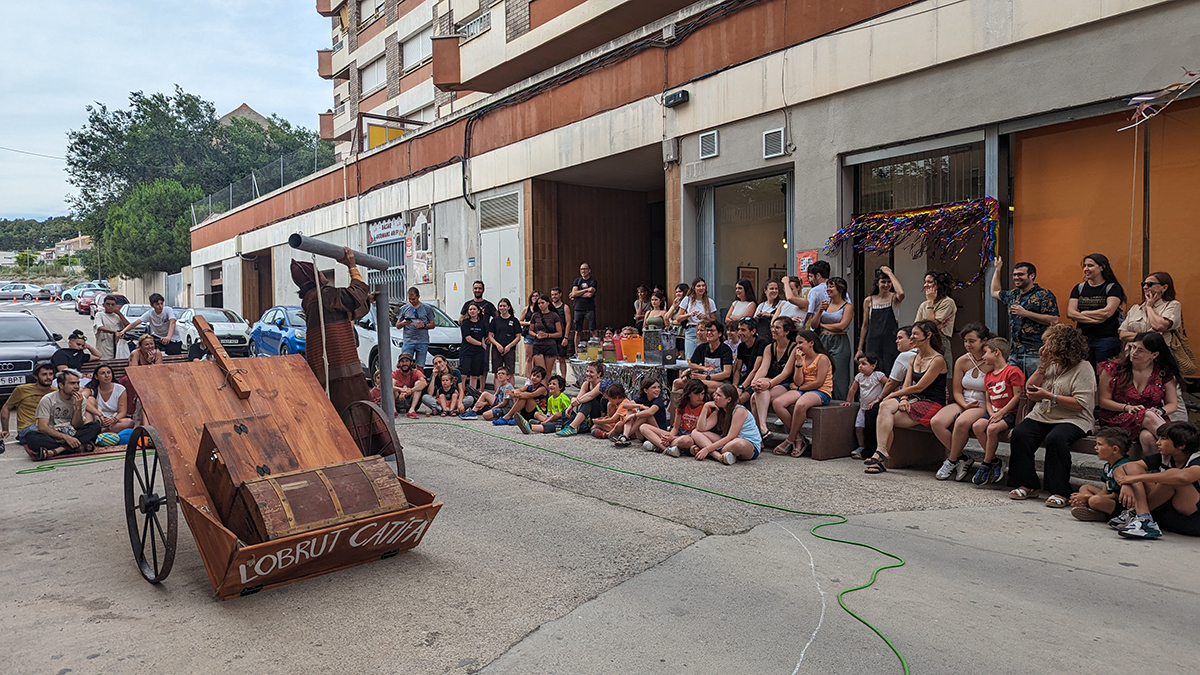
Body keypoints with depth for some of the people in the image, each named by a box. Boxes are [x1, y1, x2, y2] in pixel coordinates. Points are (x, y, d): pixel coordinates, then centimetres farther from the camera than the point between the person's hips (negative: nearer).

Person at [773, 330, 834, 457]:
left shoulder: (822, 358, -4)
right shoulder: (801, 358, 15)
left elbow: (819, 382, -12)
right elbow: (798, 382, 4)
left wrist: (798, 388, -4)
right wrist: (799, 362, -3)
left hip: (821, 392, -7)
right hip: (802, 391, 7)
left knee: (800, 405, -40)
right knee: (777, 403, -21)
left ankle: (790, 440, -21)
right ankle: (798, 438, -16)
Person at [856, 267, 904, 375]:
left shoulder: (894, 298, 2)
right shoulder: (869, 301, 8)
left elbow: (901, 294, -24)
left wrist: (890, 273, -13)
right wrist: (860, 349, 9)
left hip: (891, 342, -2)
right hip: (873, 343, 2)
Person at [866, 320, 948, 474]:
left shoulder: (938, 360, -8)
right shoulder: (913, 359, 17)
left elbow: (919, 387, -12)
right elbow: (907, 385, 10)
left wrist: (893, 394, -7)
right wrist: (903, 399, -12)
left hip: (931, 404, -7)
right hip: (913, 401, 7)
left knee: (884, 419, -24)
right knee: (885, 406, -24)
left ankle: (881, 453, -22)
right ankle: (881, 453, -31)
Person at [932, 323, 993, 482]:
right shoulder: (962, 361, 8)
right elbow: (956, 391, 10)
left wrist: (974, 407, -20)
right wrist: (965, 405, -9)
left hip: (982, 406, -5)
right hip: (962, 403, 5)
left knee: (961, 422, -36)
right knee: (936, 422, -22)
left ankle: (952, 461, -13)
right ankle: (962, 458, -7)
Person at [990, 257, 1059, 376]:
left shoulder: (1044, 295, -4)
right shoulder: (1013, 294, 17)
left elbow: (1054, 320, -12)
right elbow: (995, 292, 37)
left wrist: (1025, 313, -15)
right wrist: (997, 269, 35)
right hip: (1014, 354, 7)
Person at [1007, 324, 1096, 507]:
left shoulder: (1083, 368, -7)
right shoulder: (1052, 364, 13)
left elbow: (1080, 404, -17)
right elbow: (1029, 391, 8)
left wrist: (1049, 396, -18)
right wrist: (1042, 367, -1)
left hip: (1073, 419, -6)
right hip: (1042, 416, 6)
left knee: (1055, 439, -35)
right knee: (1019, 434, -21)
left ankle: (1060, 491, -23)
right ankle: (1027, 485, -11)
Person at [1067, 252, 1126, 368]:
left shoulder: (1112, 288, 1)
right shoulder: (1079, 288, 12)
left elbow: (1107, 312, -13)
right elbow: (1070, 313, 0)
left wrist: (1082, 313, -3)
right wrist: (1093, 319, -12)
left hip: (1107, 339, -4)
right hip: (1083, 339, 4)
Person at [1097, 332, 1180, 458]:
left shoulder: (1164, 373, 4)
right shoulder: (1113, 369, -2)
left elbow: (1173, 404, 9)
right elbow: (1103, 401, -1)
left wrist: (1160, 411, -14)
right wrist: (1127, 407, -17)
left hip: (1153, 417, 1)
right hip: (1118, 418, -1)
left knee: (1148, 437, -36)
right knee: (1149, 417, -34)